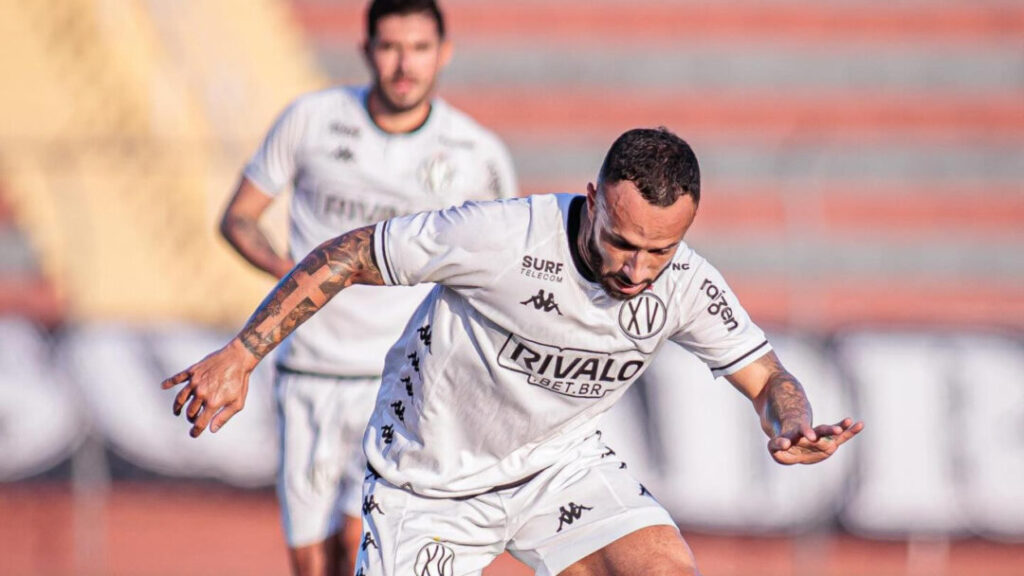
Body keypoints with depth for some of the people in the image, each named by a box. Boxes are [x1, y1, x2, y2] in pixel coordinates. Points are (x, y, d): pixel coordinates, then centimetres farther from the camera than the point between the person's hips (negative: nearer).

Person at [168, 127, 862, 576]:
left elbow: (767, 378, -5)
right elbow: (345, 257, -19)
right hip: (433, 478, -3)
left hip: (560, 461, 3)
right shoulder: (499, 238, -30)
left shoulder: (687, 285, -18)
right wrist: (237, 358, -19)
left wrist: (794, 429, -29)